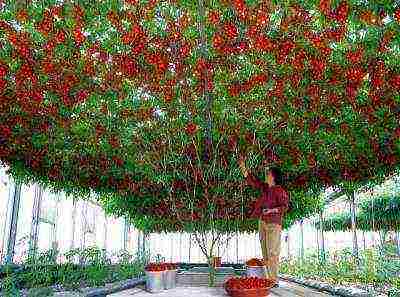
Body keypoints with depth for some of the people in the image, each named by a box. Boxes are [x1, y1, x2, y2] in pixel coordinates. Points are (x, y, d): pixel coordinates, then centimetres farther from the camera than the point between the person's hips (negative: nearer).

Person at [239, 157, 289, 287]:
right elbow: (252, 180, 20)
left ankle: (274, 280, -6)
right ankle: (268, 279, 11)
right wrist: (243, 167, 18)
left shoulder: (279, 190, -6)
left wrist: (270, 210, -18)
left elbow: (285, 206, -11)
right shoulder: (264, 187, 14)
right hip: (262, 222, 7)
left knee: (272, 252, -9)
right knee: (265, 253, 7)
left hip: (274, 223, -7)